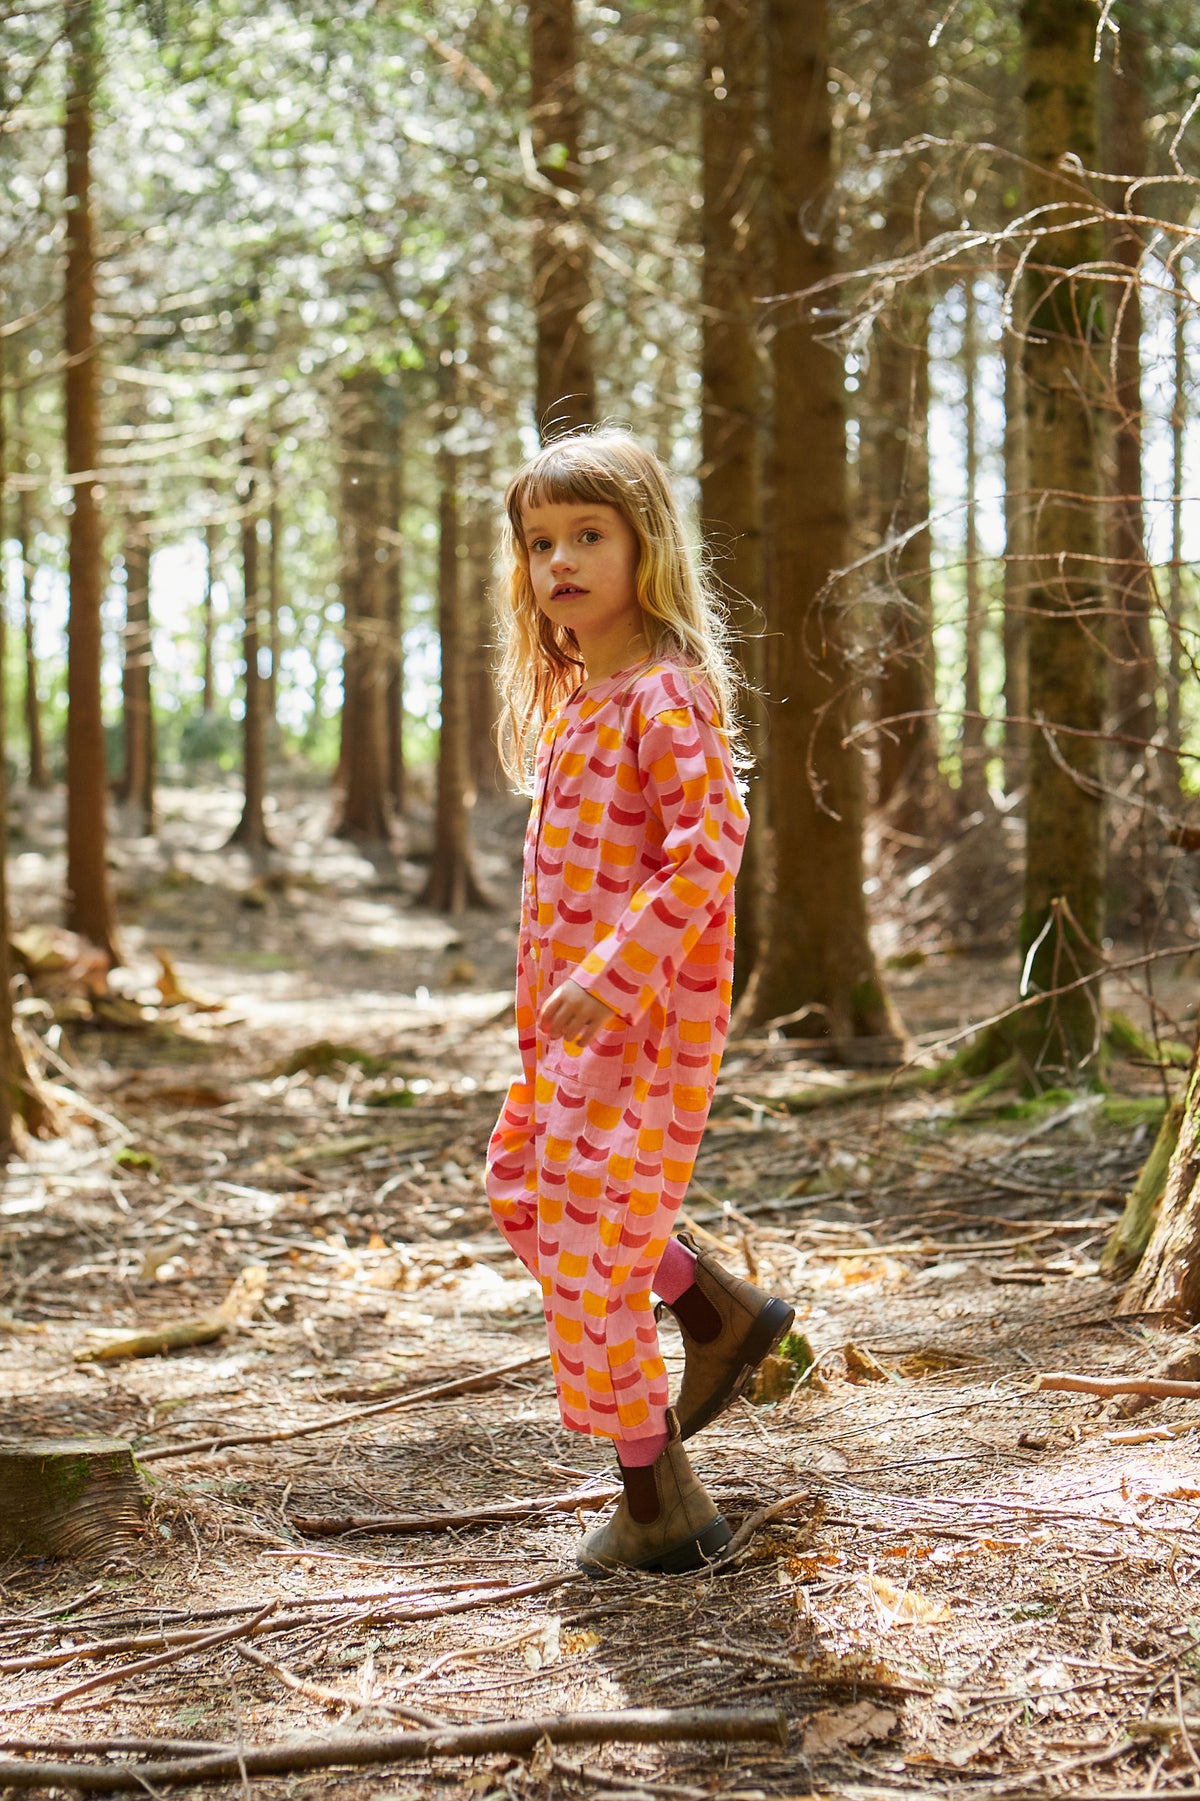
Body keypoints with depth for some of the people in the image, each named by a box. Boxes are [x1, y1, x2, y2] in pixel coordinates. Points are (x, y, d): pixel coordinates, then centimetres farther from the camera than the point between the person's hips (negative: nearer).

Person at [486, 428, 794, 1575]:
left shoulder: (665, 693, -16)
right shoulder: (571, 696, 13)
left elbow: (709, 843, -26)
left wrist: (611, 972, -29)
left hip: (646, 1012, -10)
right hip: (569, 1010, 10)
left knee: (592, 1232, -6)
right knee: (524, 1185, 21)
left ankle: (660, 1502, 6)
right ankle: (721, 1312, 34)